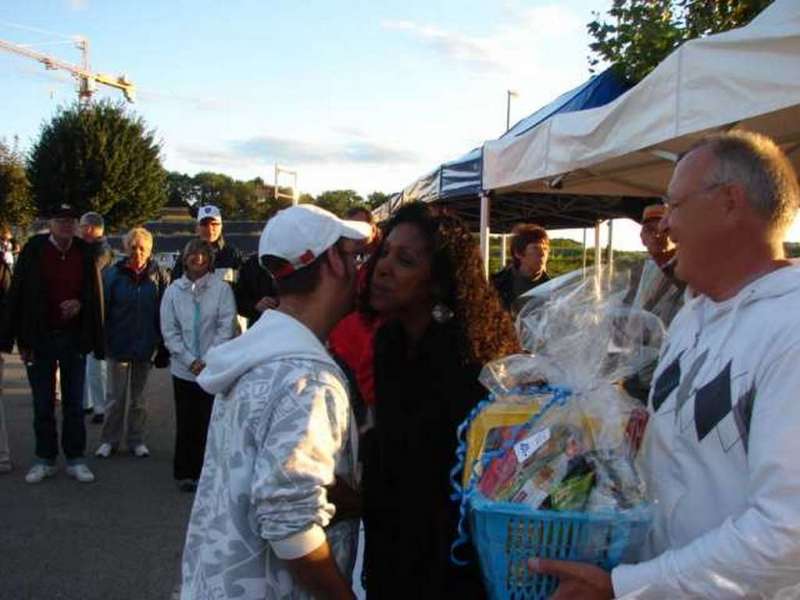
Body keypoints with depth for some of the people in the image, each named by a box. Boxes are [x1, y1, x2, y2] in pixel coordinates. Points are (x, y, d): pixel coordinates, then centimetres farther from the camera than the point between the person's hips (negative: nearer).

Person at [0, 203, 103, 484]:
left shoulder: (85, 253, 0)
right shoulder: (33, 250, -6)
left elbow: (94, 294, 8)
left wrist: (80, 304, -14)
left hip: (74, 337, 1)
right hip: (40, 338, -1)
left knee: (74, 403, 8)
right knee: (42, 404, 8)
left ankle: (75, 459, 18)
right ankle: (45, 459, 20)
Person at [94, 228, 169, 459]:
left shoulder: (157, 275, -1)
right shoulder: (113, 274, -3)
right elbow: (102, 308, -1)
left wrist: (163, 342, -4)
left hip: (145, 345, 1)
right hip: (118, 344, -1)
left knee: (139, 396, 11)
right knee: (116, 396, 4)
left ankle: (136, 440, 22)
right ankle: (109, 440, 17)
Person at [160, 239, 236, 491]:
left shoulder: (221, 289, -4)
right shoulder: (174, 291, 4)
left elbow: (226, 328, -6)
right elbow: (169, 331, 3)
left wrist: (208, 362, -12)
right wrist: (191, 361, -8)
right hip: (183, 369, 2)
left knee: (210, 422, 1)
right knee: (186, 423, 9)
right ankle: (185, 473, 21)